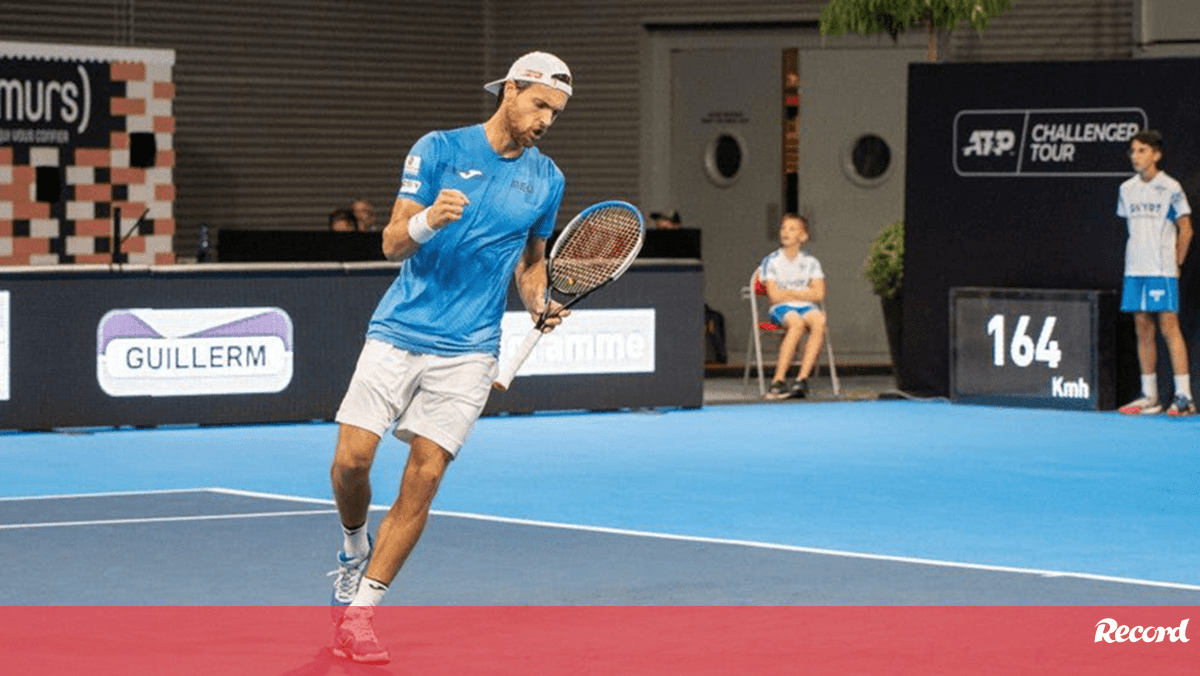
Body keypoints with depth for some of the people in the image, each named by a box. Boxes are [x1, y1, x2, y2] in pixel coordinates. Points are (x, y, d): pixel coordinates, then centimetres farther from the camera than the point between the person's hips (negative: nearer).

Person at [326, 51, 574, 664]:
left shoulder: (546, 179, 9)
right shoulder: (439, 149, -2)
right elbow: (393, 243, -5)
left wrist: (540, 304, 3)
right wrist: (427, 221, -27)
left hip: (468, 349, 2)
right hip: (398, 332, -2)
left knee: (423, 477, -7)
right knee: (351, 460, -9)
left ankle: (357, 611, 1)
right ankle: (354, 546, 25)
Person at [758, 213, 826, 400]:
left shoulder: (810, 262, 14)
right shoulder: (771, 261, 7)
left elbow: (819, 295, 2)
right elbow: (774, 296, -4)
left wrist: (789, 292, -2)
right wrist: (803, 292, 4)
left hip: (806, 307, 3)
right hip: (781, 309, -2)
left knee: (819, 321, -34)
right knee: (796, 323, -38)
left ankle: (802, 379, -39)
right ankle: (778, 381, -40)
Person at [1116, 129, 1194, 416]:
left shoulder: (1170, 188, -4)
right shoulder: (1127, 189, 11)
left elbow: (1185, 230, 0)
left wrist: (1175, 263, -1)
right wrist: (1137, 257, 13)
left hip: (1162, 271, -5)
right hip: (1135, 270, 5)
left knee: (1169, 327, -8)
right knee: (1143, 328, 6)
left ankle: (1184, 396, -7)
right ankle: (1149, 396, 11)